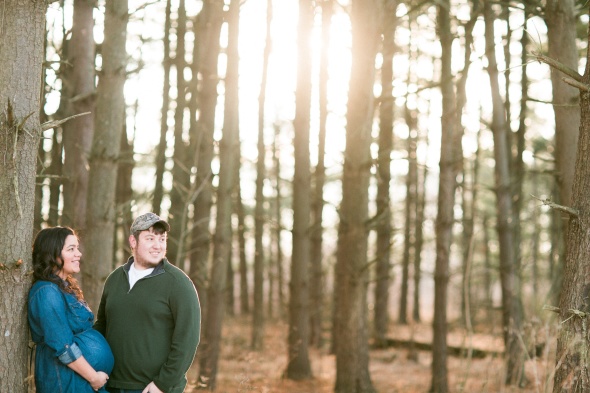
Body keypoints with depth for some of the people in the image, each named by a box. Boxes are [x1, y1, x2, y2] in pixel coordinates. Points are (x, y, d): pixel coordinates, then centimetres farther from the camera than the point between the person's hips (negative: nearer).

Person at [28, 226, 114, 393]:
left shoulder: (66, 287, 12)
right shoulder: (48, 292, -17)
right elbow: (63, 346, -23)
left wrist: (96, 375, 13)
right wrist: (93, 377, -16)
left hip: (83, 375, 9)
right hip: (67, 380, -9)